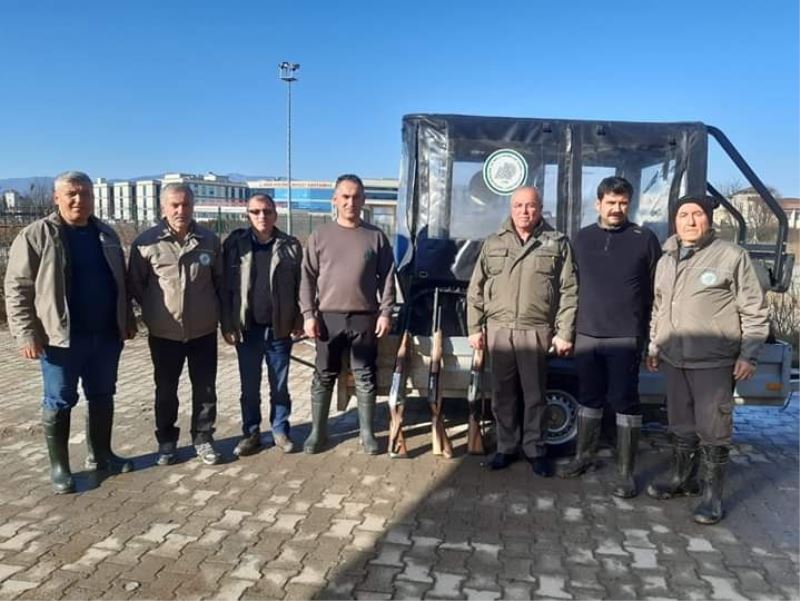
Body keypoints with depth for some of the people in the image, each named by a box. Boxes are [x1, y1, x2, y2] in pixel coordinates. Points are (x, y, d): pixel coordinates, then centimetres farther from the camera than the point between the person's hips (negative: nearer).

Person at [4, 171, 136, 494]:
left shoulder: (106, 234, 10)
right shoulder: (36, 236, -6)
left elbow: (120, 282, 17)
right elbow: (17, 288, -8)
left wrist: (127, 320, 13)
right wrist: (26, 333, -14)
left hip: (106, 335, 5)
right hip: (62, 337, -5)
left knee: (102, 397, 15)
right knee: (59, 402, 6)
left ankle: (100, 454, 30)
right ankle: (59, 466, 20)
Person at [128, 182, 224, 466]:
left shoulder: (209, 240, -1)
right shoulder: (146, 242, -9)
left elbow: (220, 280, 9)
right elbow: (135, 284, 1)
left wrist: (219, 313, 8)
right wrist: (153, 311, 5)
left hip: (203, 330, 2)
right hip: (164, 333, -1)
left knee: (205, 388, 9)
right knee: (165, 390, 12)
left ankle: (203, 439, 25)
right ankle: (166, 441, 29)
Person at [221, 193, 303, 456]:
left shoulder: (291, 245, 0)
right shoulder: (234, 243, 0)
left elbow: (300, 285, 2)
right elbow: (225, 287, 0)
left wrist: (299, 320, -2)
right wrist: (227, 324, -4)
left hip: (279, 329, 0)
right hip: (247, 328, 0)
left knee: (280, 386, 11)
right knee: (249, 387, 11)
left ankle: (280, 431, 26)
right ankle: (250, 433, 25)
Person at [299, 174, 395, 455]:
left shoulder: (376, 236, 4)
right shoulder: (320, 235, 4)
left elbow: (387, 278, 4)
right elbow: (308, 278, 3)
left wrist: (385, 312, -4)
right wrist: (308, 314, -4)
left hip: (365, 318, 0)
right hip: (329, 317, 1)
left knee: (365, 377, 6)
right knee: (324, 377, 8)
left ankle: (366, 432, 18)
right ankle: (317, 432, 21)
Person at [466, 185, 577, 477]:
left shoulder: (557, 243, 3)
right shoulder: (493, 244, 9)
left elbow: (569, 292, -1)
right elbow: (476, 290, 9)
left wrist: (564, 332, -6)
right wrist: (475, 328, 3)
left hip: (536, 330, -2)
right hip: (498, 329, 2)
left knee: (534, 393, 6)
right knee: (503, 393, 10)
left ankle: (535, 449, 20)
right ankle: (506, 447, 23)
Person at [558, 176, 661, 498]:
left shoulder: (645, 239, -1)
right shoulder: (582, 238, 9)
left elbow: (658, 289, -1)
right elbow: (573, 285, 12)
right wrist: (567, 329, 9)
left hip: (626, 338, -3)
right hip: (586, 335, 4)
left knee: (625, 402, 2)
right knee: (589, 399, 15)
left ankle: (625, 473, 10)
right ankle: (584, 456, 29)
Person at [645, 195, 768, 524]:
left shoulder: (732, 256, -8)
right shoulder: (666, 260, 11)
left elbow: (754, 310, -6)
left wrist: (748, 354, -10)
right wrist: (653, 347, 19)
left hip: (714, 362, -6)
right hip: (674, 360, 6)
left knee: (713, 430, 2)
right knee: (680, 426, 17)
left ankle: (712, 493, 15)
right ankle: (682, 478, 33)